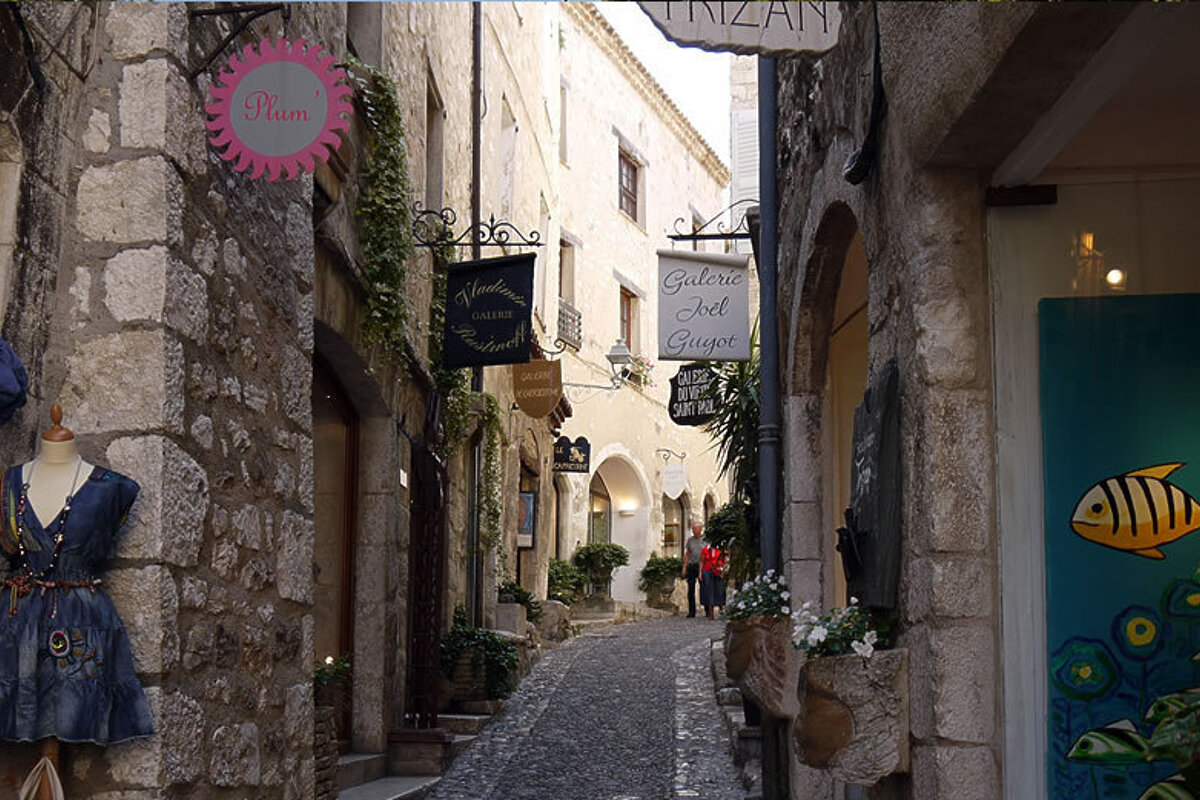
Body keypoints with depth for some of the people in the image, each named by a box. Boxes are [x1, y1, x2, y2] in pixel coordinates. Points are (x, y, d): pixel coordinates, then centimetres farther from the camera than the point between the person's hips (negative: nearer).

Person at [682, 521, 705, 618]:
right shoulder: (689, 541, 11)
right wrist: (684, 567, 6)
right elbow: (686, 555, 13)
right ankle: (691, 611, 4)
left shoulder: (704, 540, 4)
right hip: (691, 566, 2)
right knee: (691, 590, 0)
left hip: (701, 566, -2)